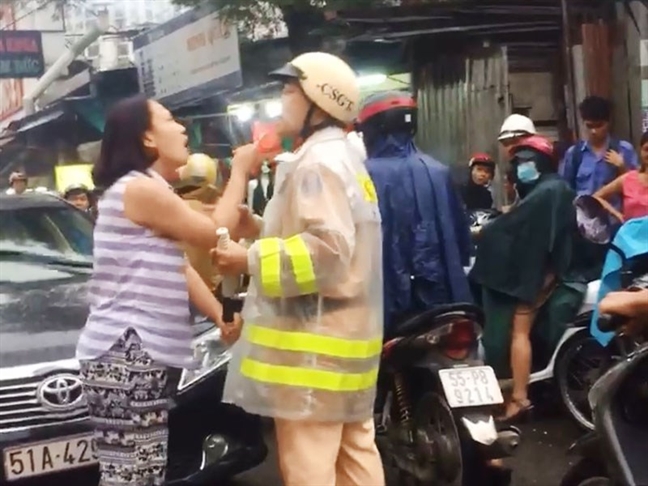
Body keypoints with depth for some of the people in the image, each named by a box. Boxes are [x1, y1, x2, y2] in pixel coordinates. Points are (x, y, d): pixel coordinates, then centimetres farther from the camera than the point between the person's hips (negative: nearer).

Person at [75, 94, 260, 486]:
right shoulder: (140, 189, -12)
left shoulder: (151, 190, 22)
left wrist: (220, 314, 4)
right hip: (127, 355, -11)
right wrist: (240, 171, 5)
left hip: (142, 354, 11)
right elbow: (215, 234, -8)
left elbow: (179, 267, 18)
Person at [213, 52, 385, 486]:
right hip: (341, 331, 11)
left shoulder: (317, 162, -14)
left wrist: (252, 260, -20)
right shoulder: (342, 157, 21)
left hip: (315, 340, -11)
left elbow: (328, 248, -25)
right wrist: (258, 230, 18)